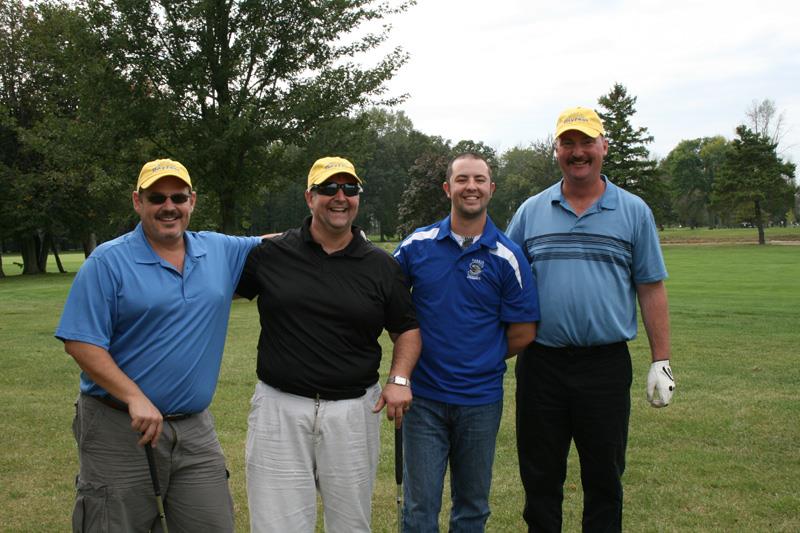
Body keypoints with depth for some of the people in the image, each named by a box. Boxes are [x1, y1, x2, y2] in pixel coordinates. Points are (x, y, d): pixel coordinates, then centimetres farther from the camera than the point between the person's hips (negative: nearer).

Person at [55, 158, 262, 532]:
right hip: (120, 429, -4)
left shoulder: (222, 252, 7)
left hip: (195, 428, 5)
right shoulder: (107, 262, -7)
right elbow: (80, 343, -12)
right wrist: (135, 399, -20)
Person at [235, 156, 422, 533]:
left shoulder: (381, 266, 6)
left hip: (353, 410, 2)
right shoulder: (269, 254, 2)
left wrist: (399, 378, -3)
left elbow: (407, 329, 12)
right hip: (280, 407, -1)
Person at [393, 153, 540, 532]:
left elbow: (523, 334, 0)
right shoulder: (417, 245, 0)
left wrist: (482, 361, 3)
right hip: (423, 395, 0)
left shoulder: (508, 257, -5)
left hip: (481, 399, 0)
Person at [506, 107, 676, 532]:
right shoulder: (530, 212, 7)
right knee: (540, 477, 11)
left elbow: (650, 289, 3)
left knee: (604, 477, 10)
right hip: (540, 364, 1)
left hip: (607, 364, -1)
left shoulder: (633, 212, 4)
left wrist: (661, 361, -1)